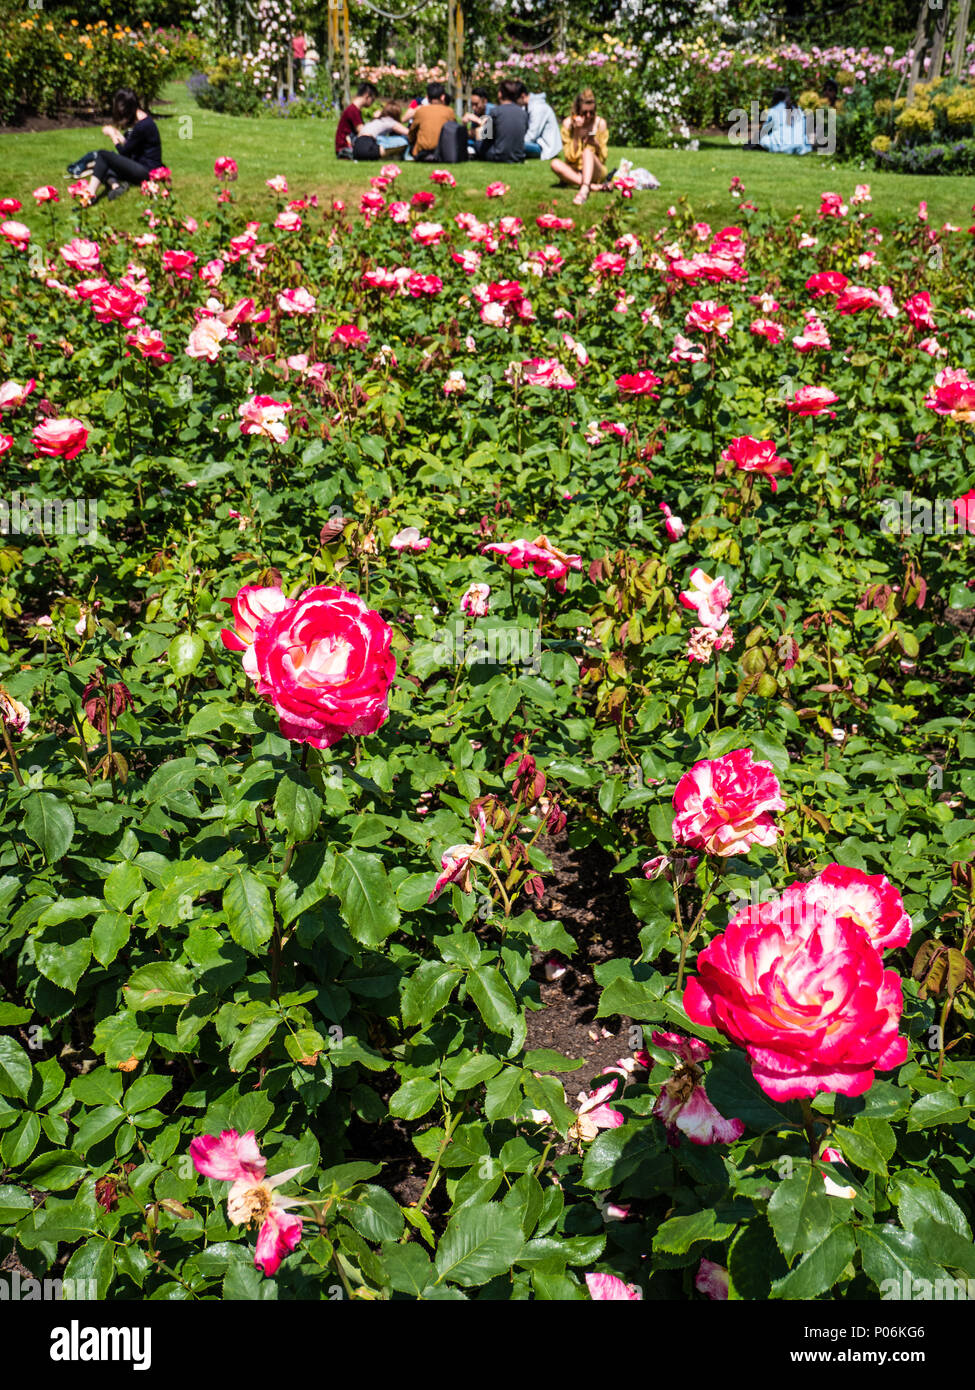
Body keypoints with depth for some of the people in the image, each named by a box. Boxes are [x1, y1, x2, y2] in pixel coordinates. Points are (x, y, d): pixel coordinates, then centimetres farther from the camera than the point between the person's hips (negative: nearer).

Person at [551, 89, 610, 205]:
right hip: (574, 171, 1)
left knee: (587, 151, -30)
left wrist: (596, 144, -22)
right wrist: (577, 134, -20)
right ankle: (595, 186, -35)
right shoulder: (568, 123, -5)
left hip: (596, 172, -1)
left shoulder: (600, 123, -5)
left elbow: (603, 158, -2)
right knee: (555, 164, -28)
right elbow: (570, 157, -10)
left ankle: (584, 190, -53)